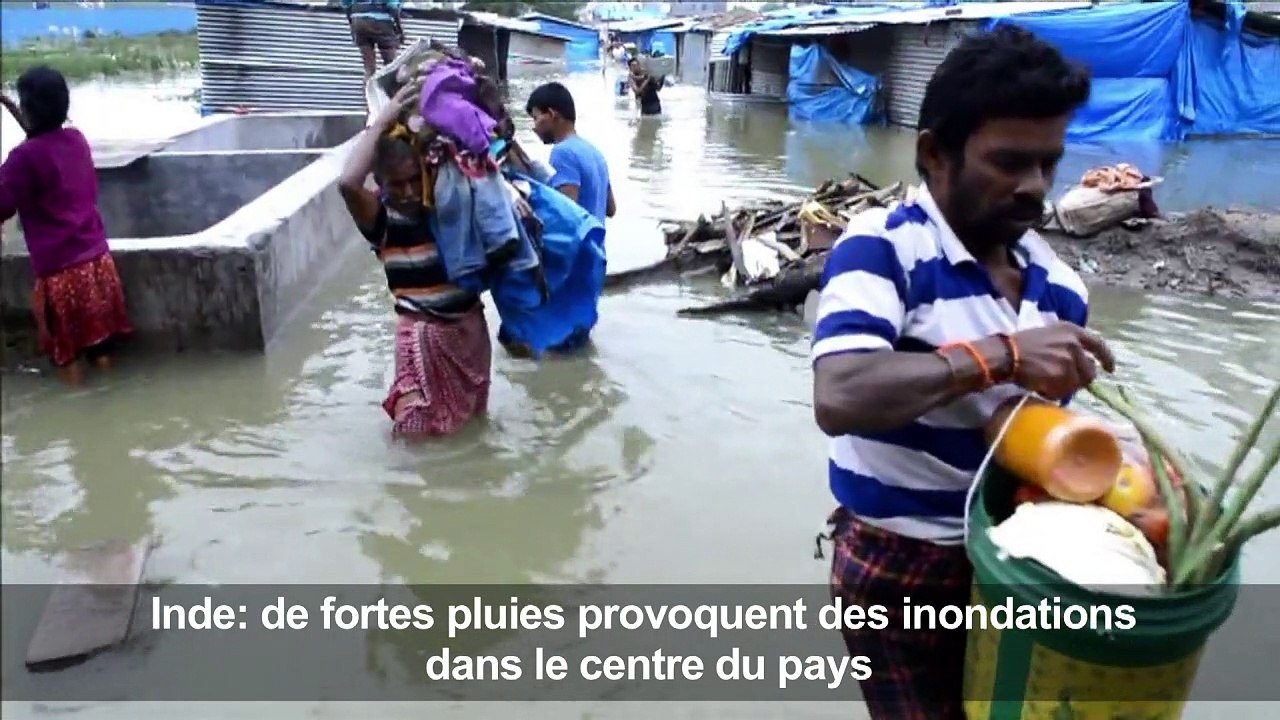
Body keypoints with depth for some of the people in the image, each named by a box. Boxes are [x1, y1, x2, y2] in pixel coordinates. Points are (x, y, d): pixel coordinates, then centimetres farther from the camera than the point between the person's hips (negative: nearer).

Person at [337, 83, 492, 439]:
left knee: (471, 409, 22)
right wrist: (383, 119, -28)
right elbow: (347, 183, -34)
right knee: (418, 425, 3)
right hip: (424, 331, -4)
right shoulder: (380, 217, -14)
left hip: (469, 324, 4)